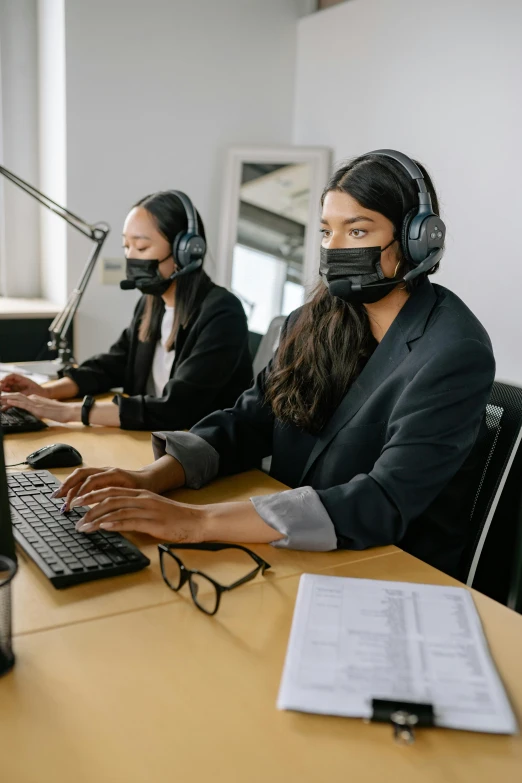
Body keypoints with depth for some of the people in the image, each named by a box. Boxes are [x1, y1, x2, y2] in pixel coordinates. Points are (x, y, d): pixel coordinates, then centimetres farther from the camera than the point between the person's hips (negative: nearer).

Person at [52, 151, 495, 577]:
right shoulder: (315, 324, 3)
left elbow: (383, 504, -28)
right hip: (296, 556, 5)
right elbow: (248, 422, 1)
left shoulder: (454, 353, -18)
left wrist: (198, 521, -34)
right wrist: (151, 477, -18)